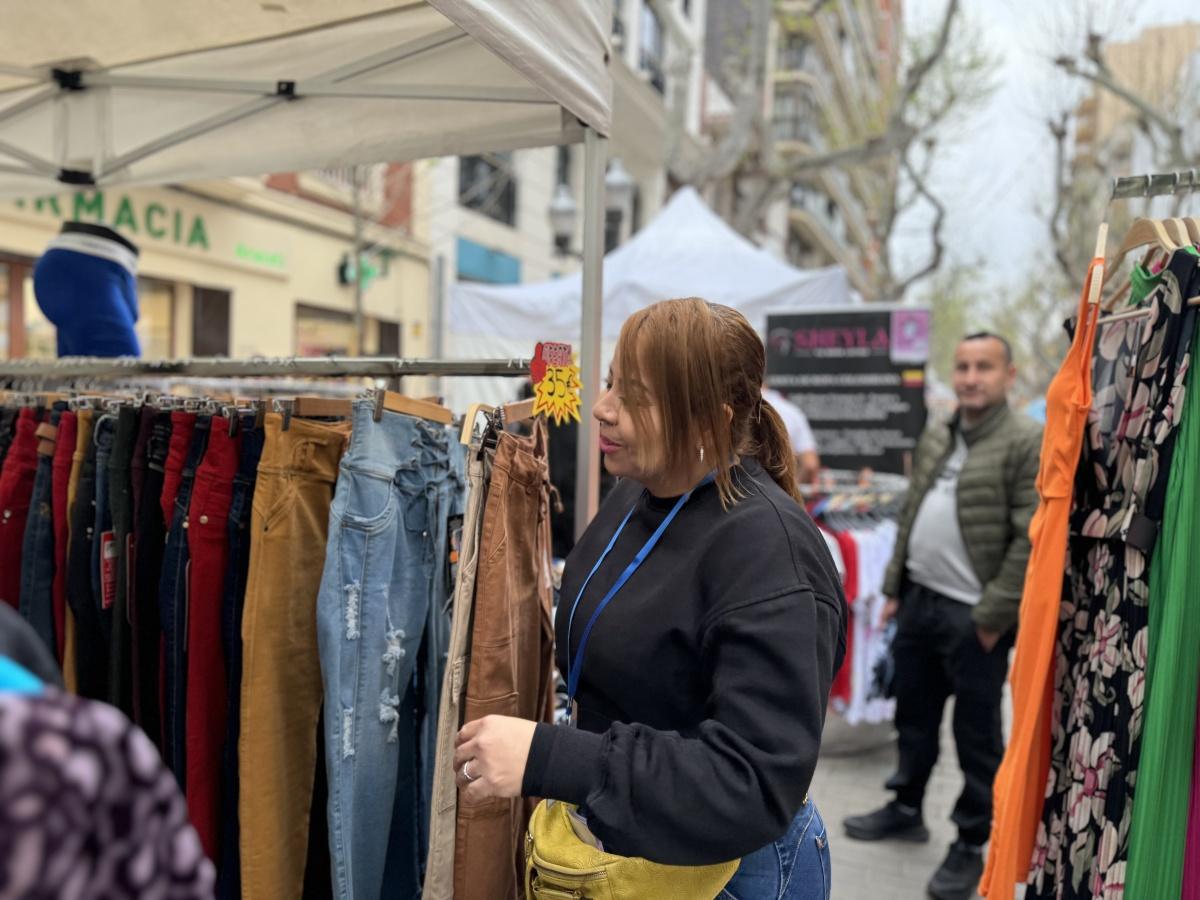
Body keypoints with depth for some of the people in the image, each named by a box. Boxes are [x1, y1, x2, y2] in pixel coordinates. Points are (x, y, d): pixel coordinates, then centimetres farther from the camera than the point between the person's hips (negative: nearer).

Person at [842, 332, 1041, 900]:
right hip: (919, 601, 7)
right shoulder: (934, 439, 11)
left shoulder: (1029, 443, -12)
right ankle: (906, 809, 38)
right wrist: (895, 587, 11)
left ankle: (970, 845, 22)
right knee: (913, 715, 19)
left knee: (976, 735, 7)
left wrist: (993, 615, -17)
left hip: (973, 615, -7)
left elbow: (1032, 539, -16)